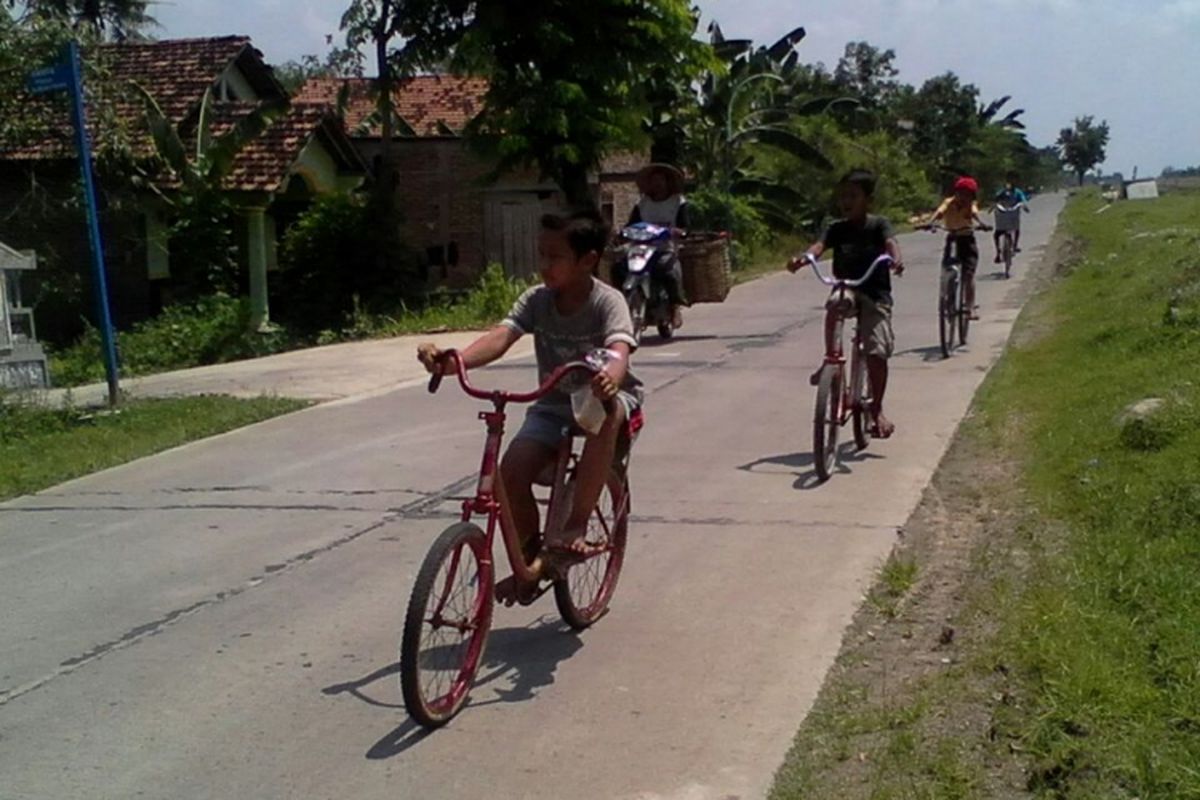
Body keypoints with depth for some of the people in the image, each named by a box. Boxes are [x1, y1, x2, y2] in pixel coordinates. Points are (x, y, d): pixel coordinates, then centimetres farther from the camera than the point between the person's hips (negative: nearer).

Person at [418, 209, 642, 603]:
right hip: (554, 403, 4)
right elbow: (500, 336, -22)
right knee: (512, 469, -19)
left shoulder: (608, 301, -17)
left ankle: (577, 524, -30)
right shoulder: (536, 299, -6)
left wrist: (609, 376, -61)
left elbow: (619, 350, -35)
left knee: (605, 412, -41)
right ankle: (529, 557, 6)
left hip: (607, 395, -4)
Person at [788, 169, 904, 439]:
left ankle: (877, 409, 6)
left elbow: (890, 242, -22)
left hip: (875, 294, -2)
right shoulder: (837, 229, 4)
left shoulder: (878, 225, -2)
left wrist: (896, 258, -46)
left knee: (877, 352, -11)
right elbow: (820, 245, -14)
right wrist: (804, 257, -37)